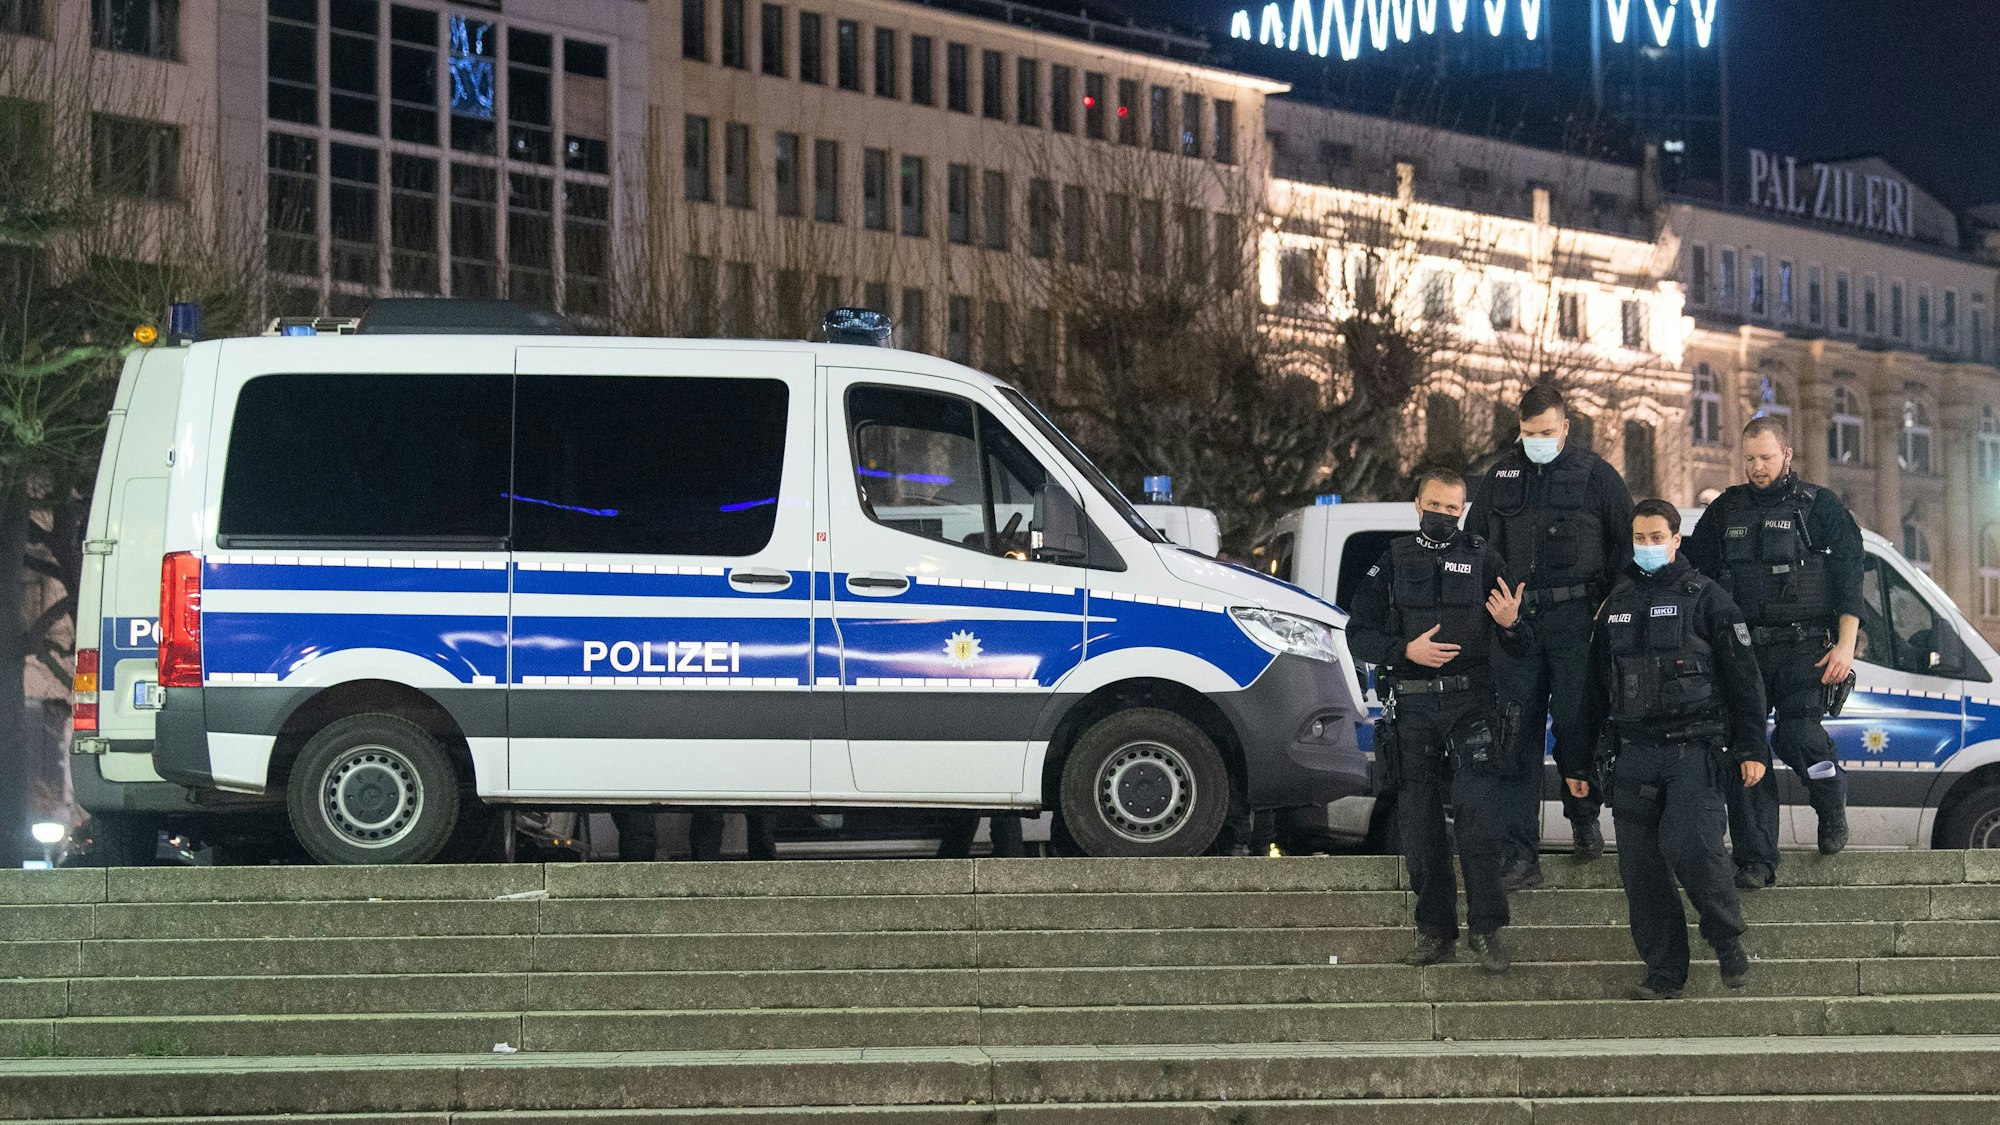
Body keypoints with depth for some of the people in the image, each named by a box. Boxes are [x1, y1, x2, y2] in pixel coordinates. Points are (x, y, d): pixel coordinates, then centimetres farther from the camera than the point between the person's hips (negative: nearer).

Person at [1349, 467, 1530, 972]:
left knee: (1479, 815, -14)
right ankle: (1435, 931, 12)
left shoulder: (1483, 559, 8)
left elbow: (1521, 647, 8)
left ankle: (1485, 930, -9)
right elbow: (1359, 635, 6)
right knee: (1418, 822, 3)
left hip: (1471, 706, -2)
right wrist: (1405, 651, -10)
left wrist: (1510, 624, -15)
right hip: (1411, 711, 2)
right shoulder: (1393, 563, 10)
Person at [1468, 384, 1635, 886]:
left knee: (1574, 722, -5)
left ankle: (1584, 817, 23)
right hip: (1516, 620, 3)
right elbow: (1474, 544, 20)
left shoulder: (1595, 476, 3)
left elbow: (1626, 543, 7)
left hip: (1575, 620, -3)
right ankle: (1520, 854, -2)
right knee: (1517, 734, -3)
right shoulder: (1501, 479, 13)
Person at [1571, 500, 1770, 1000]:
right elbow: (1592, 690, 22)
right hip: (1633, 756, 5)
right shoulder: (1616, 605, 18)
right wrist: (1576, 762, 19)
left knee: (1690, 845, -23)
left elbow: (1743, 677, 1)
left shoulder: (1705, 598, 4)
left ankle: (1727, 939, -1)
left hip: (1693, 751, -5)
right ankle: (1664, 974, 7)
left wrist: (1752, 749, -7)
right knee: (1640, 867, 0)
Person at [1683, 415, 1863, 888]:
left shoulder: (1819, 507, 6)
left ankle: (1832, 806, 10)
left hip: (1804, 648, -4)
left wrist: (1846, 645, -9)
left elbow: (1850, 579, 1)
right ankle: (1756, 860, -3)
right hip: (1745, 648, 4)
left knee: (1797, 735, -21)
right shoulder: (1726, 509, 15)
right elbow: (1692, 568, 20)